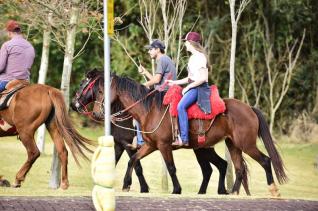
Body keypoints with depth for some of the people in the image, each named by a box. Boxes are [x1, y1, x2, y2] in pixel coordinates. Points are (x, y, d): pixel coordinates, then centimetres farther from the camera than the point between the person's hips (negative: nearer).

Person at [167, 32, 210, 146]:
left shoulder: (200, 57, -12)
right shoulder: (193, 58, 18)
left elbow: (203, 78, -19)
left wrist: (188, 87, -17)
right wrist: (175, 82, 19)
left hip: (199, 88, -11)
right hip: (192, 87, 11)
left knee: (181, 106, -30)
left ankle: (184, 139, -34)